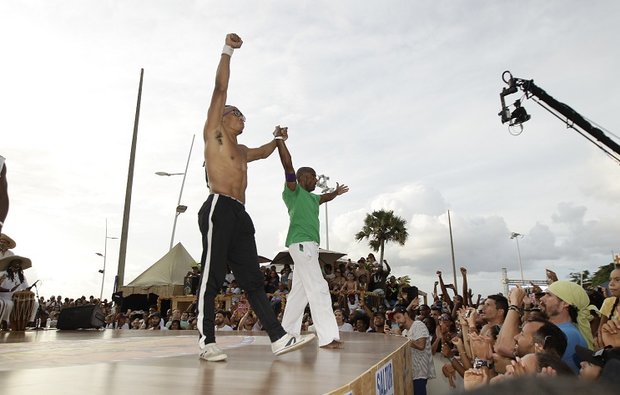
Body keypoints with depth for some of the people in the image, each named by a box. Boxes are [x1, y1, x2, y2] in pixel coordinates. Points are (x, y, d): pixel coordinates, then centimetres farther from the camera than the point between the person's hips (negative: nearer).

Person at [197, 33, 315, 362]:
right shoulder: (214, 133, 10)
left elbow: (263, 152, 53)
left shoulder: (241, 151, 30)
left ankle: (278, 338, -1)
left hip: (240, 213, 7)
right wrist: (228, 50, 3)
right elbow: (220, 90, 3)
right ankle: (207, 342, -1)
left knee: (252, 278, 2)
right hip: (219, 209, -7)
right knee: (212, 276, -7)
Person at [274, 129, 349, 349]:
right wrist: (280, 139, -17)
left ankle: (287, 333, 19)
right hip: (301, 243, -10)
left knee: (299, 292, 11)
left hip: (309, 245, 10)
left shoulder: (310, 197, 24)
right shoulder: (293, 191, -1)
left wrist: (336, 193, 56)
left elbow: (324, 198, 47)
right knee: (318, 289, -14)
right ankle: (328, 337, -14)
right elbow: (288, 166, -14)